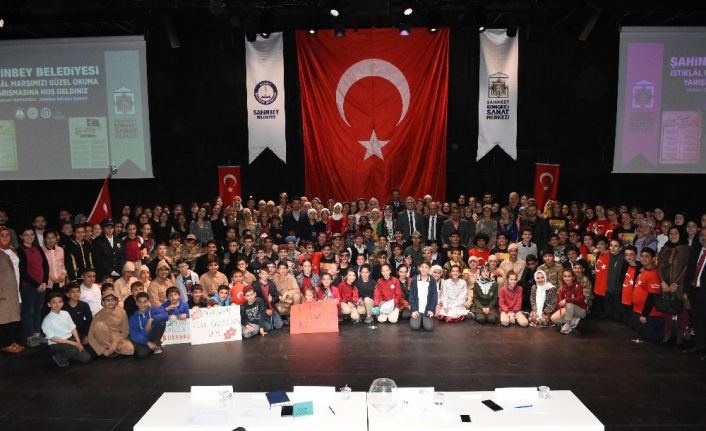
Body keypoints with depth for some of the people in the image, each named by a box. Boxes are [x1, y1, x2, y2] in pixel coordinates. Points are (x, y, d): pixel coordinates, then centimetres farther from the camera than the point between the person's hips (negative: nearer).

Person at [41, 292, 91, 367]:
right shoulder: (47, 320, -14)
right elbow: (52, 338, -14)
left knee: (86, 357, -5)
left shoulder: (65, 314, 2)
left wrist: (78, 342, -6)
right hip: (56, 344, -6)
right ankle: (59, 358, -5)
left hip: (70, 339, 6)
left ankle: (68, 354, 18)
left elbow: (73, 329, 7)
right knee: (74, 349, -34)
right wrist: (71, 343, -18)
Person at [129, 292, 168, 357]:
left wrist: (152, 319, -30)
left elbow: (165, 315, -21)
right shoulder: (133, 318, -4)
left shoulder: (153, 310, -4)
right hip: (142, 340, 0)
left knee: (161, 322, -24)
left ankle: (157, 344, -5)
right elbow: (134, 335, -12)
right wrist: (147, 342, -22)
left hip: (152, 337, 1)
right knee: (141, 353, -32)